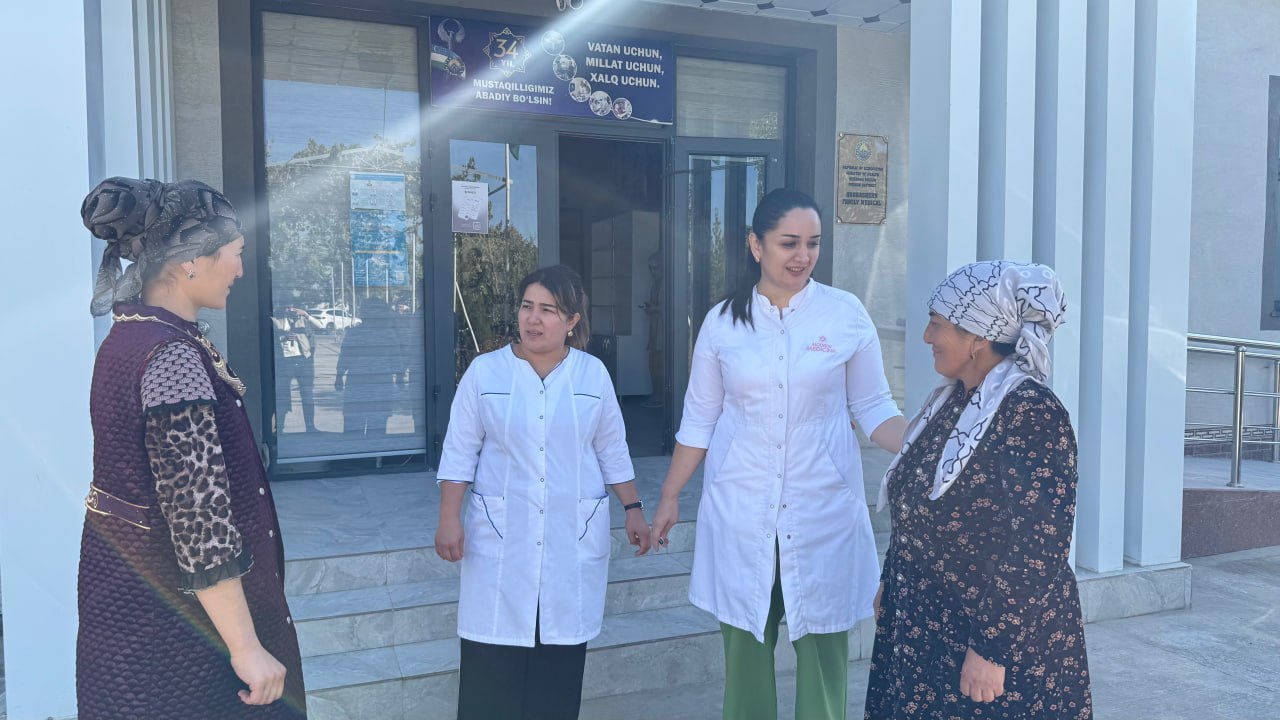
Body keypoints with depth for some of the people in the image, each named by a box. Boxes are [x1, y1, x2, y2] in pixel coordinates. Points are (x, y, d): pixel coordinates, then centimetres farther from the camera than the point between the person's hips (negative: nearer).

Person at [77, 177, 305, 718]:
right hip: (168, 611, -9)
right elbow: (200, 517, -27)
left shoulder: (129, 335, 4)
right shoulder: (173, 355, -25)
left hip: (127, 587, 10)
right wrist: (247, 647, -23)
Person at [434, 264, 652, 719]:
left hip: (574, 537, 1)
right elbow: (460, 452, 0)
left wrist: (633, 508, 7)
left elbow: (612, 451, 9)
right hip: (501, 537, -1)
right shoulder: (485, 371, -2)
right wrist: (449, 519, -6)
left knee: (561, 661, 7)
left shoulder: (593, 374, 2)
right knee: (490, 664, 0)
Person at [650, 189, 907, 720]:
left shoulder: (846, 314, -2)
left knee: (824, 649, 5)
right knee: (744, 647, 9)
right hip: (740, 511, 1)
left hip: (823, 508, -1)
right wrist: (669, 497, 10)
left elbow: (874, 409, 3)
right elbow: (699, 420, 8)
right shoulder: (723, 321, 2)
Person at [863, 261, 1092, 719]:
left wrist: (993, 649, -22)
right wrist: (892, 584, 18)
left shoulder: (1031, 412, -21)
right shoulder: (953, 399, 5)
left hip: (1002, 640, -8)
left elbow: (1035, 551, -23)